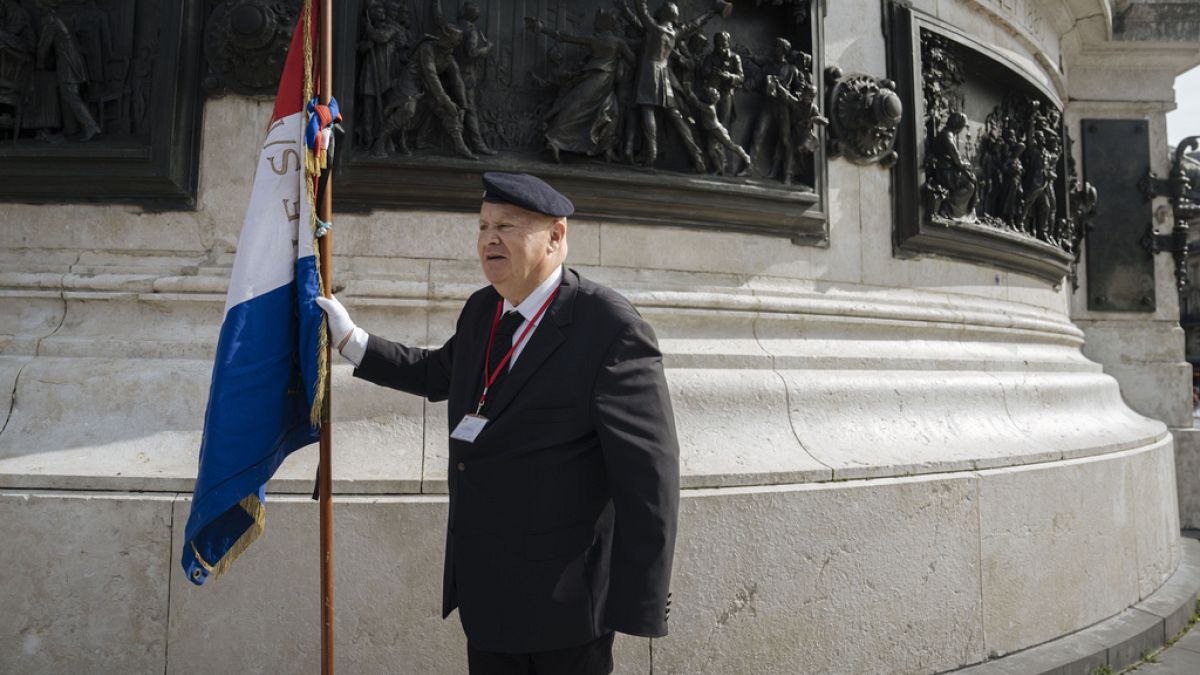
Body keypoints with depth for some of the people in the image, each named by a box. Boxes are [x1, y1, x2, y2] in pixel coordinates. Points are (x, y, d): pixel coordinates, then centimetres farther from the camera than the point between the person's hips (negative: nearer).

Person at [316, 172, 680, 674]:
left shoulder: (611, 330, -21)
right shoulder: (480, 310, 4)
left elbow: (648, 476, -20)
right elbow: (440, 373, 25)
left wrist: (639, 607, -17)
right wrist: (351, 341, 20)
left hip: (563, 597, -7)